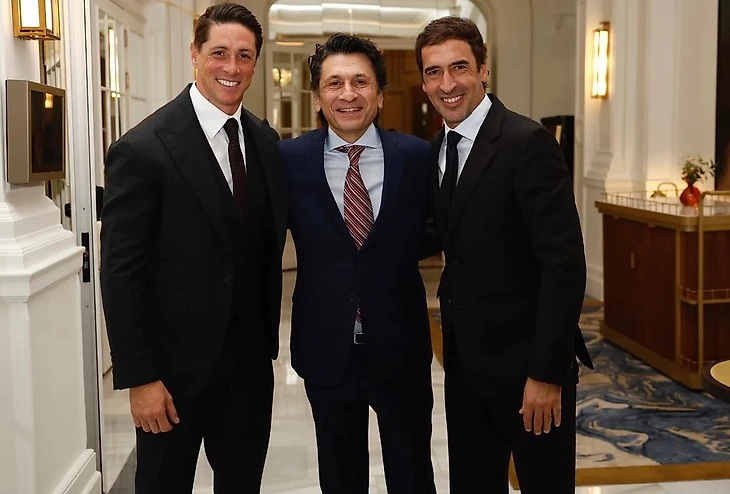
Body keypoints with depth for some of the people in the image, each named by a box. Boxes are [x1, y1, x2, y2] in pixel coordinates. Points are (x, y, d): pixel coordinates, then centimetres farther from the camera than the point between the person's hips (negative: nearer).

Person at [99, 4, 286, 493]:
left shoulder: (265, 140, 4)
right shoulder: (144, 149, -14)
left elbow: (270, 245, 9)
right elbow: (121, 272, -14)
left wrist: (268, 338, 8)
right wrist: (139, 377, -15)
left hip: (250, 359, 5)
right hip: (176, 365, -5)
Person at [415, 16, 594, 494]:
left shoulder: (528, 142, -15)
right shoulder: (439, 149, 7)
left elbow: (564, 262, -19)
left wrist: (547, 373, -21)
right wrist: (453, 338, 7)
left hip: (525, 361, -7)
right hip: (465, 360, 7)